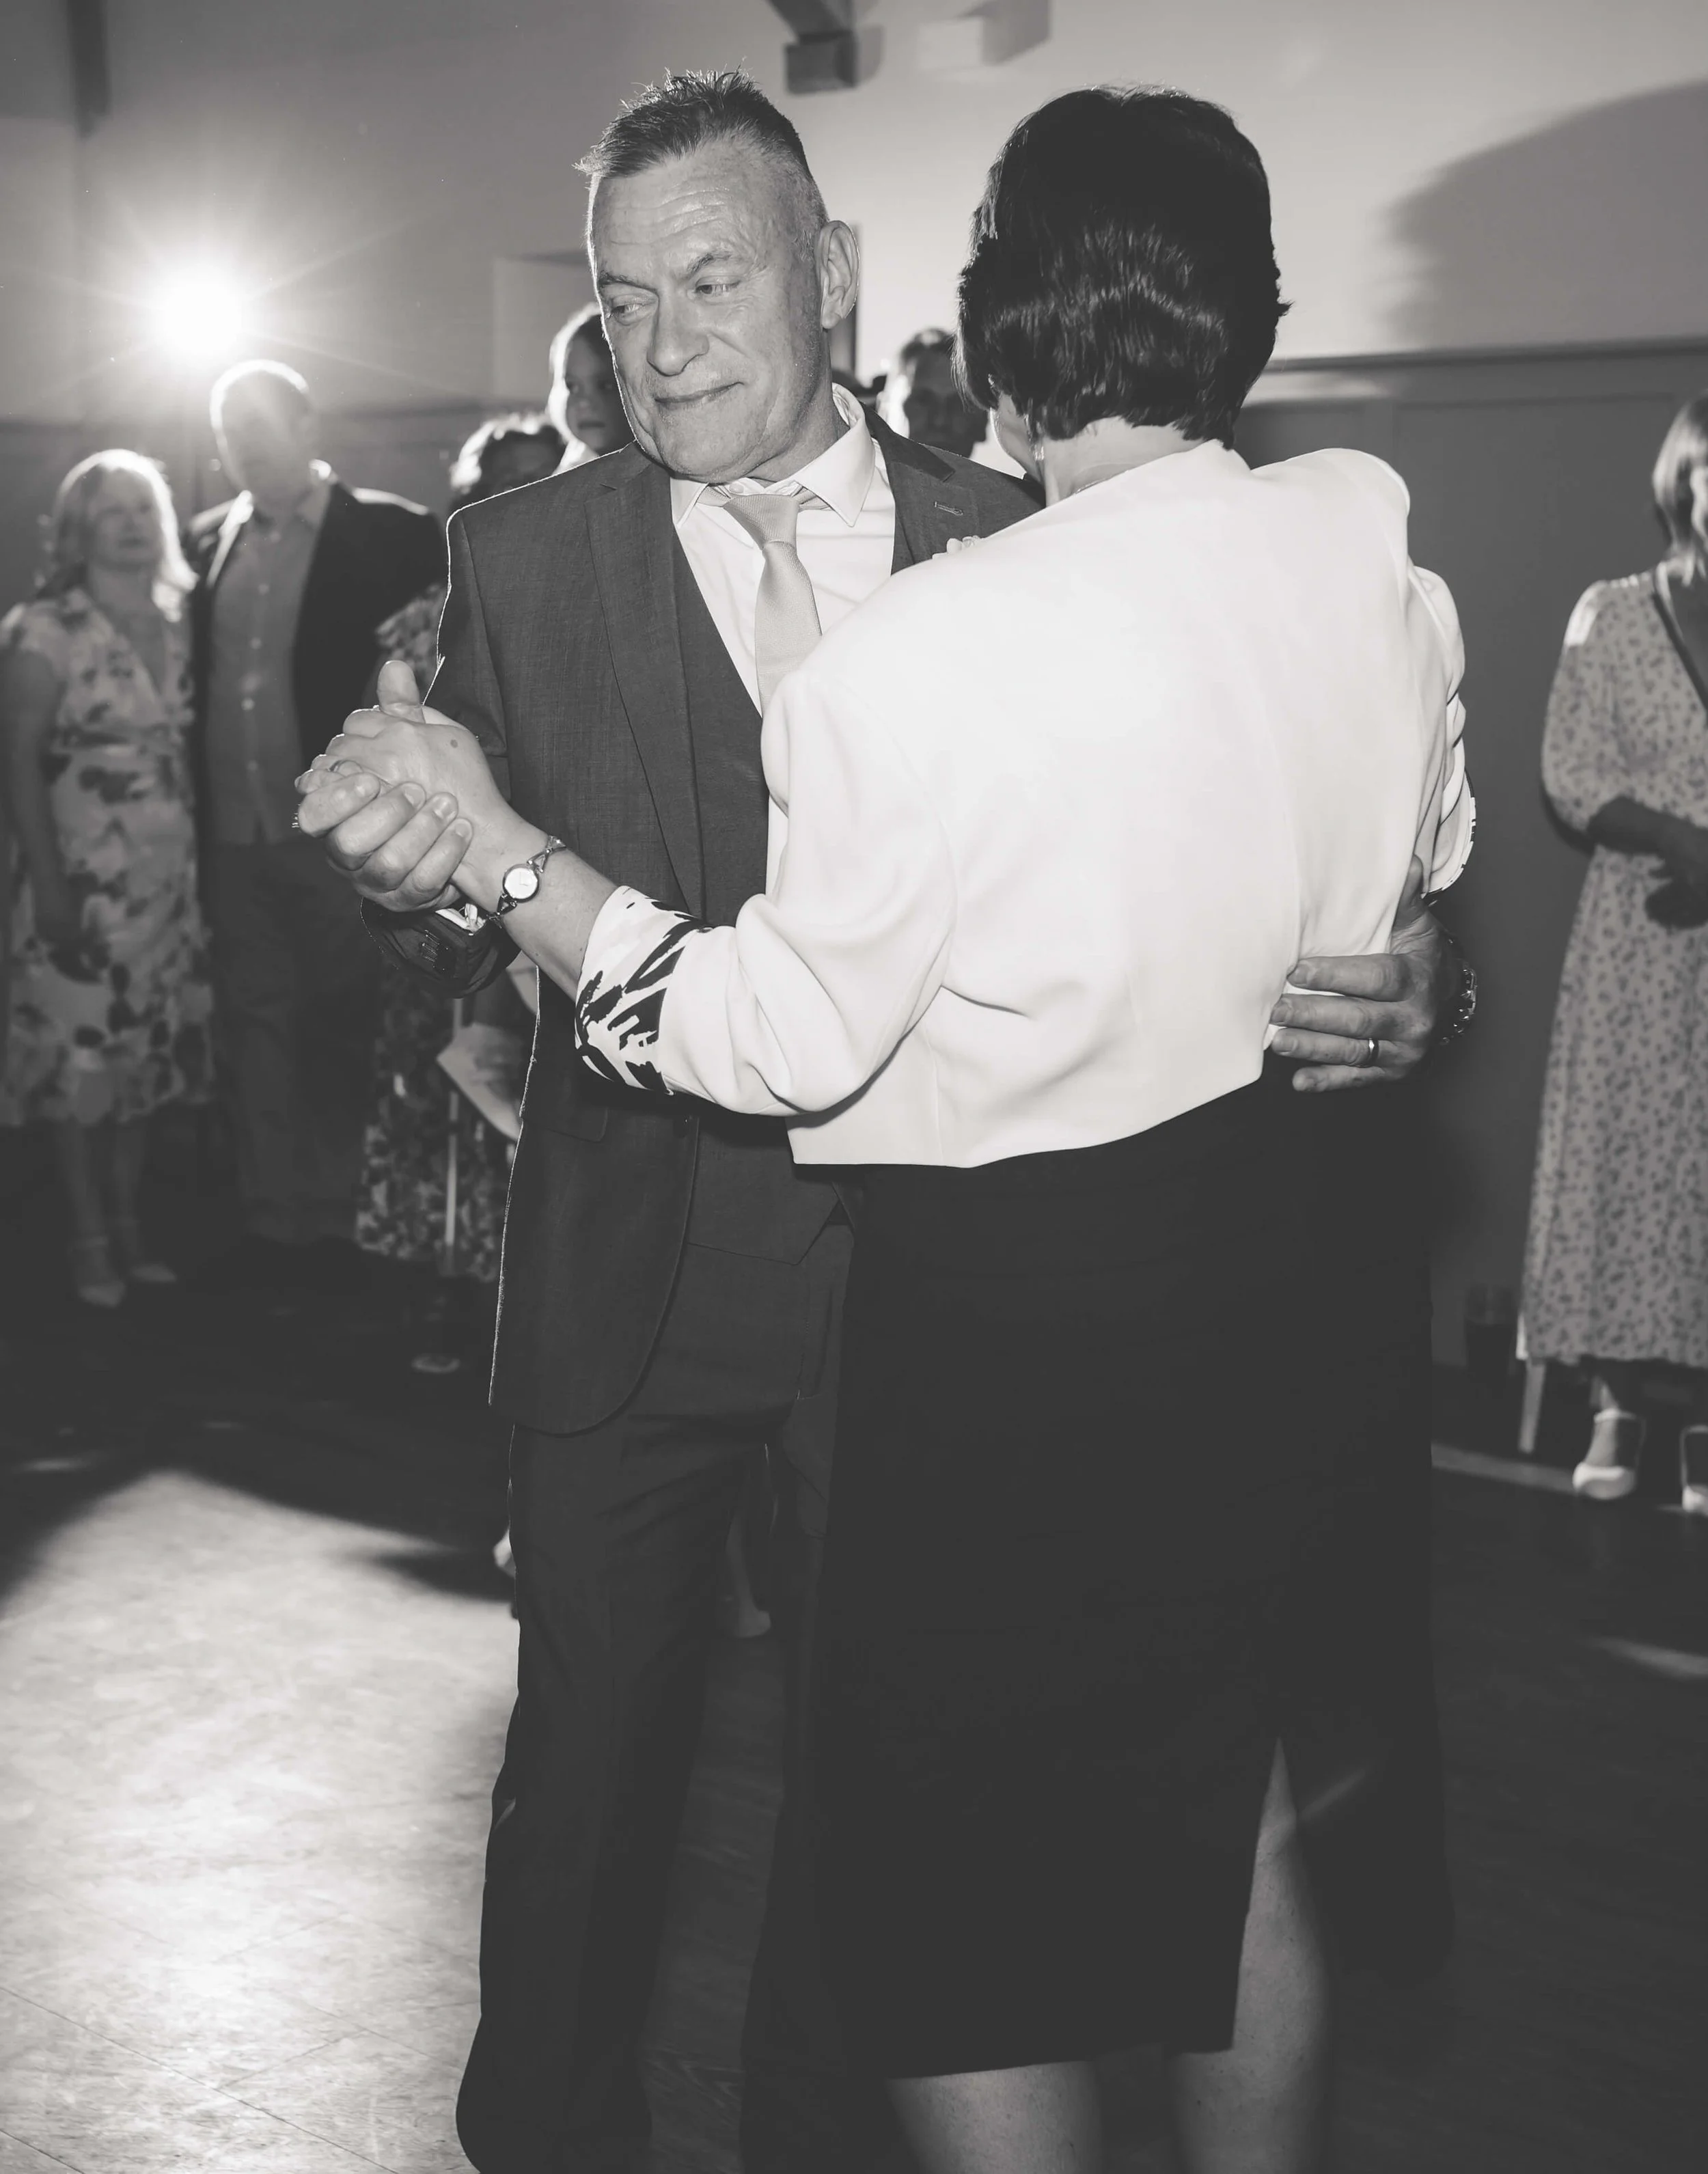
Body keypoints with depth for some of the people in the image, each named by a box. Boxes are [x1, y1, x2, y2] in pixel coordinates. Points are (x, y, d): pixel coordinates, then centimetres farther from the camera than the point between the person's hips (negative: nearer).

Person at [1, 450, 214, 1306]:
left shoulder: (178, 628, 8)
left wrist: (203, 860, 4)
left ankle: (127, 1224, 22)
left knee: (147, 1051, 10)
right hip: (82, 879, -5)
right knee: (79, 1054, -1)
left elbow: (187, 748, 10)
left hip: (167, 880, 5)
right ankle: (90, 1242, 11)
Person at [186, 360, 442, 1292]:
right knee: (256, 1028, 10)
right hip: (234, 834, 5)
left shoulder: (386, 533, -4)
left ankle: (339, 1227, 13)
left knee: (339, 1032, 4)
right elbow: (194, 672, 11)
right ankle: (271, 1224, 19)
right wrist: (194, 809, -1)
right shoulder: (209, 540, 9)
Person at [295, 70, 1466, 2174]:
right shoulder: (524, 559, -5)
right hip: (633, 1266, 0)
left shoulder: (1008, 543, -5)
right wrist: (418, 869, -31)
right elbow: (473, 919, -8)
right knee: (589, 1738, 14)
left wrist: (1385, 978, -22)